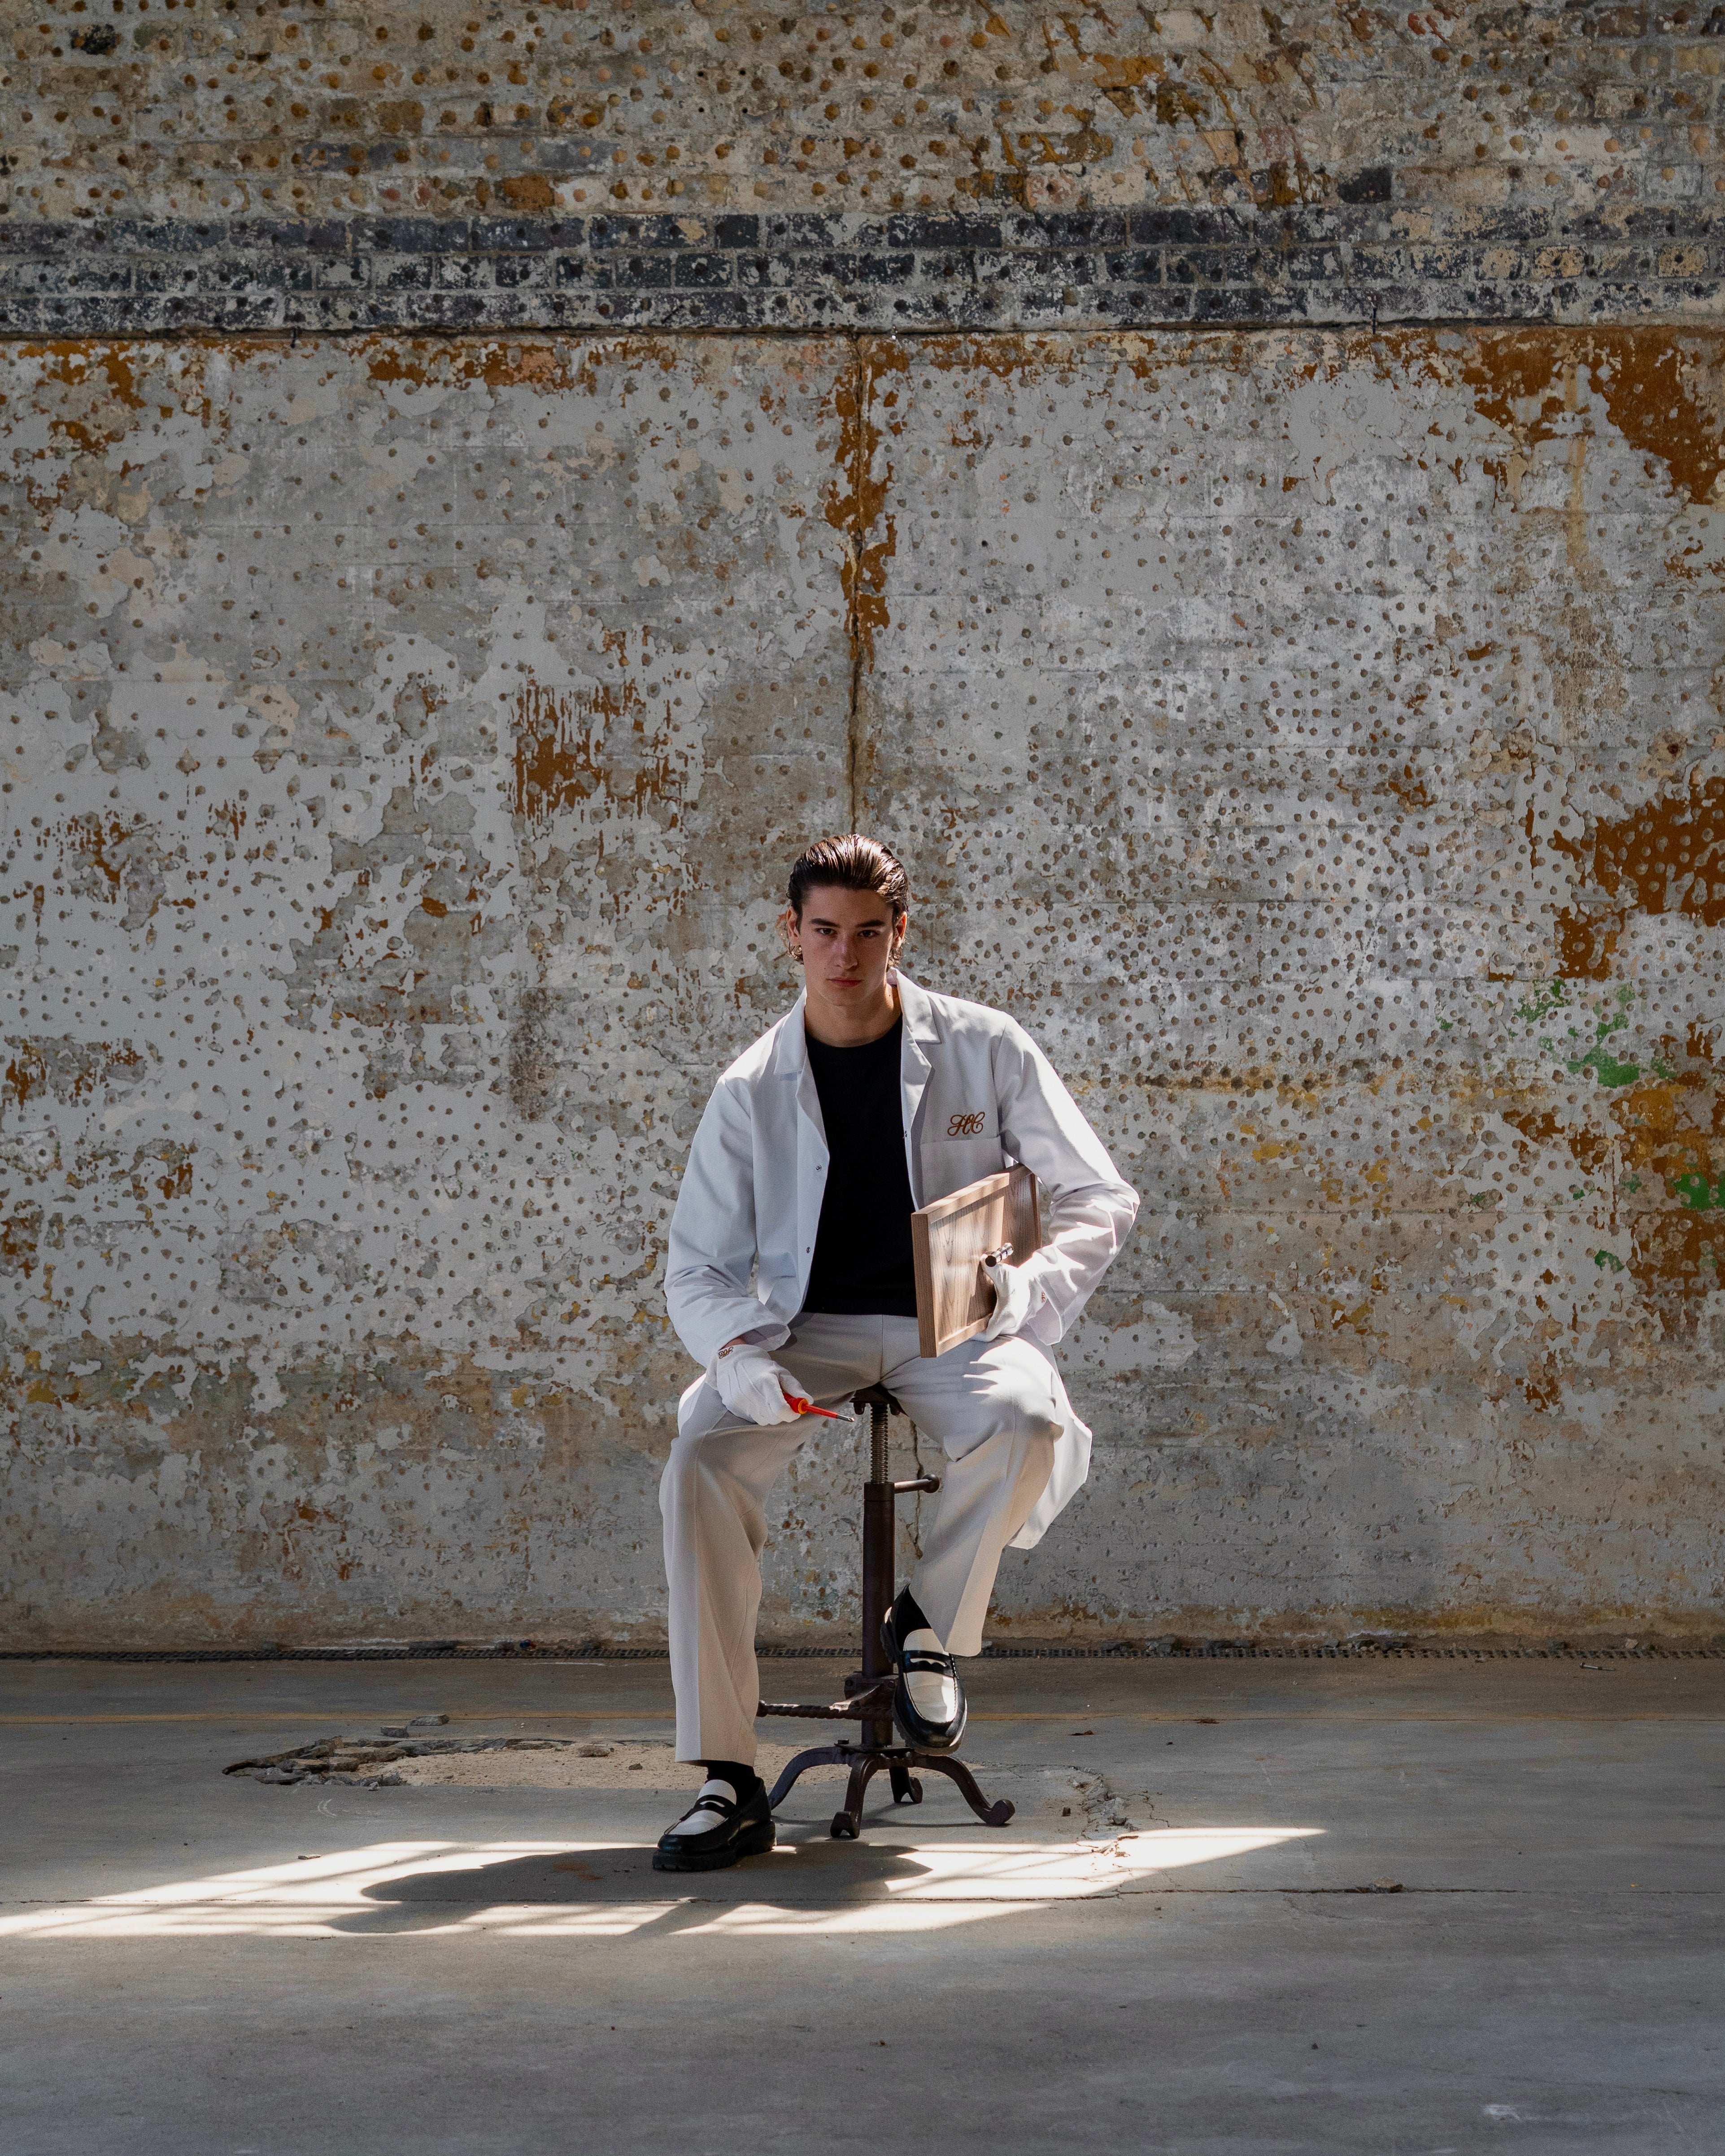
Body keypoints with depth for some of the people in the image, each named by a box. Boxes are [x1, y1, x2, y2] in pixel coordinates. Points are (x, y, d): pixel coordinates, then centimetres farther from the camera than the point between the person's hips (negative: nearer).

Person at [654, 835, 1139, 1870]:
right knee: (702, 1458, -29)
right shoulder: (752, 1092, 3)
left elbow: (1102, 1198, 3)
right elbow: (699, 1266, 5)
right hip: (812, 1327, 1)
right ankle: (728, 1779, -26)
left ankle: (934, 1623, -5)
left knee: (1027, 1422, -36)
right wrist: (739, 1354, -18)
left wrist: (1028, 1287, -18)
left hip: (956, 1320, -1)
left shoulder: (985, 1049, 0)